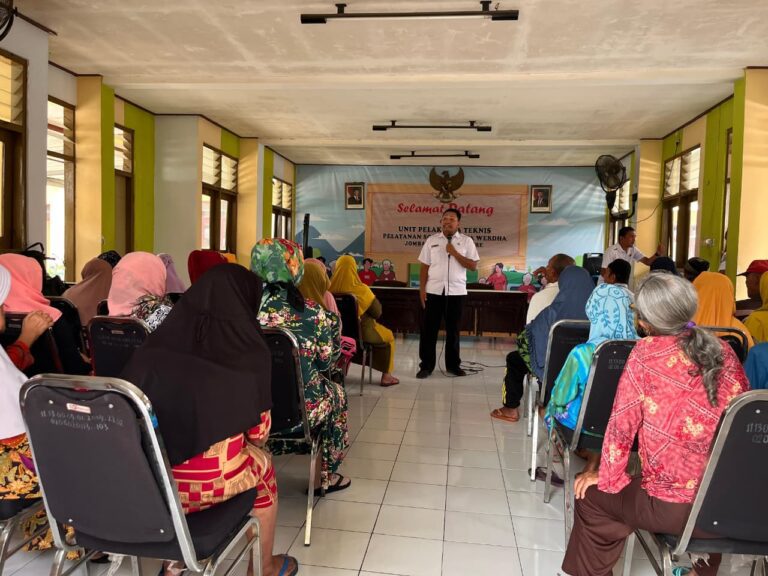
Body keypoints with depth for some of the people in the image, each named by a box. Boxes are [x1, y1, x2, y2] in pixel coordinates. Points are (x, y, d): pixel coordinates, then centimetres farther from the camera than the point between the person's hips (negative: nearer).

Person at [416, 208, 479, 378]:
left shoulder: (466, 241, 3)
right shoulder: (431, 240, 6)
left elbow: (473, 266, -4)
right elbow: (424, 266, 5)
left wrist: (454, 253, -13)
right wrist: (422, 289, -2)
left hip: (456, 291, 0)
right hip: (433, 290, 0)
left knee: (453, 329, 10)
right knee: (429, 329, 2)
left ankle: (453, 364, 23)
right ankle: (426, 365, 12)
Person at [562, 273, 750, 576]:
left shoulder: (646, 352, -11)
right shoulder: (723, 350, 3)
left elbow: (622, 421, -8)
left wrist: (608, 478, 6)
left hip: (675, 509, -5)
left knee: (590, 495, 18)